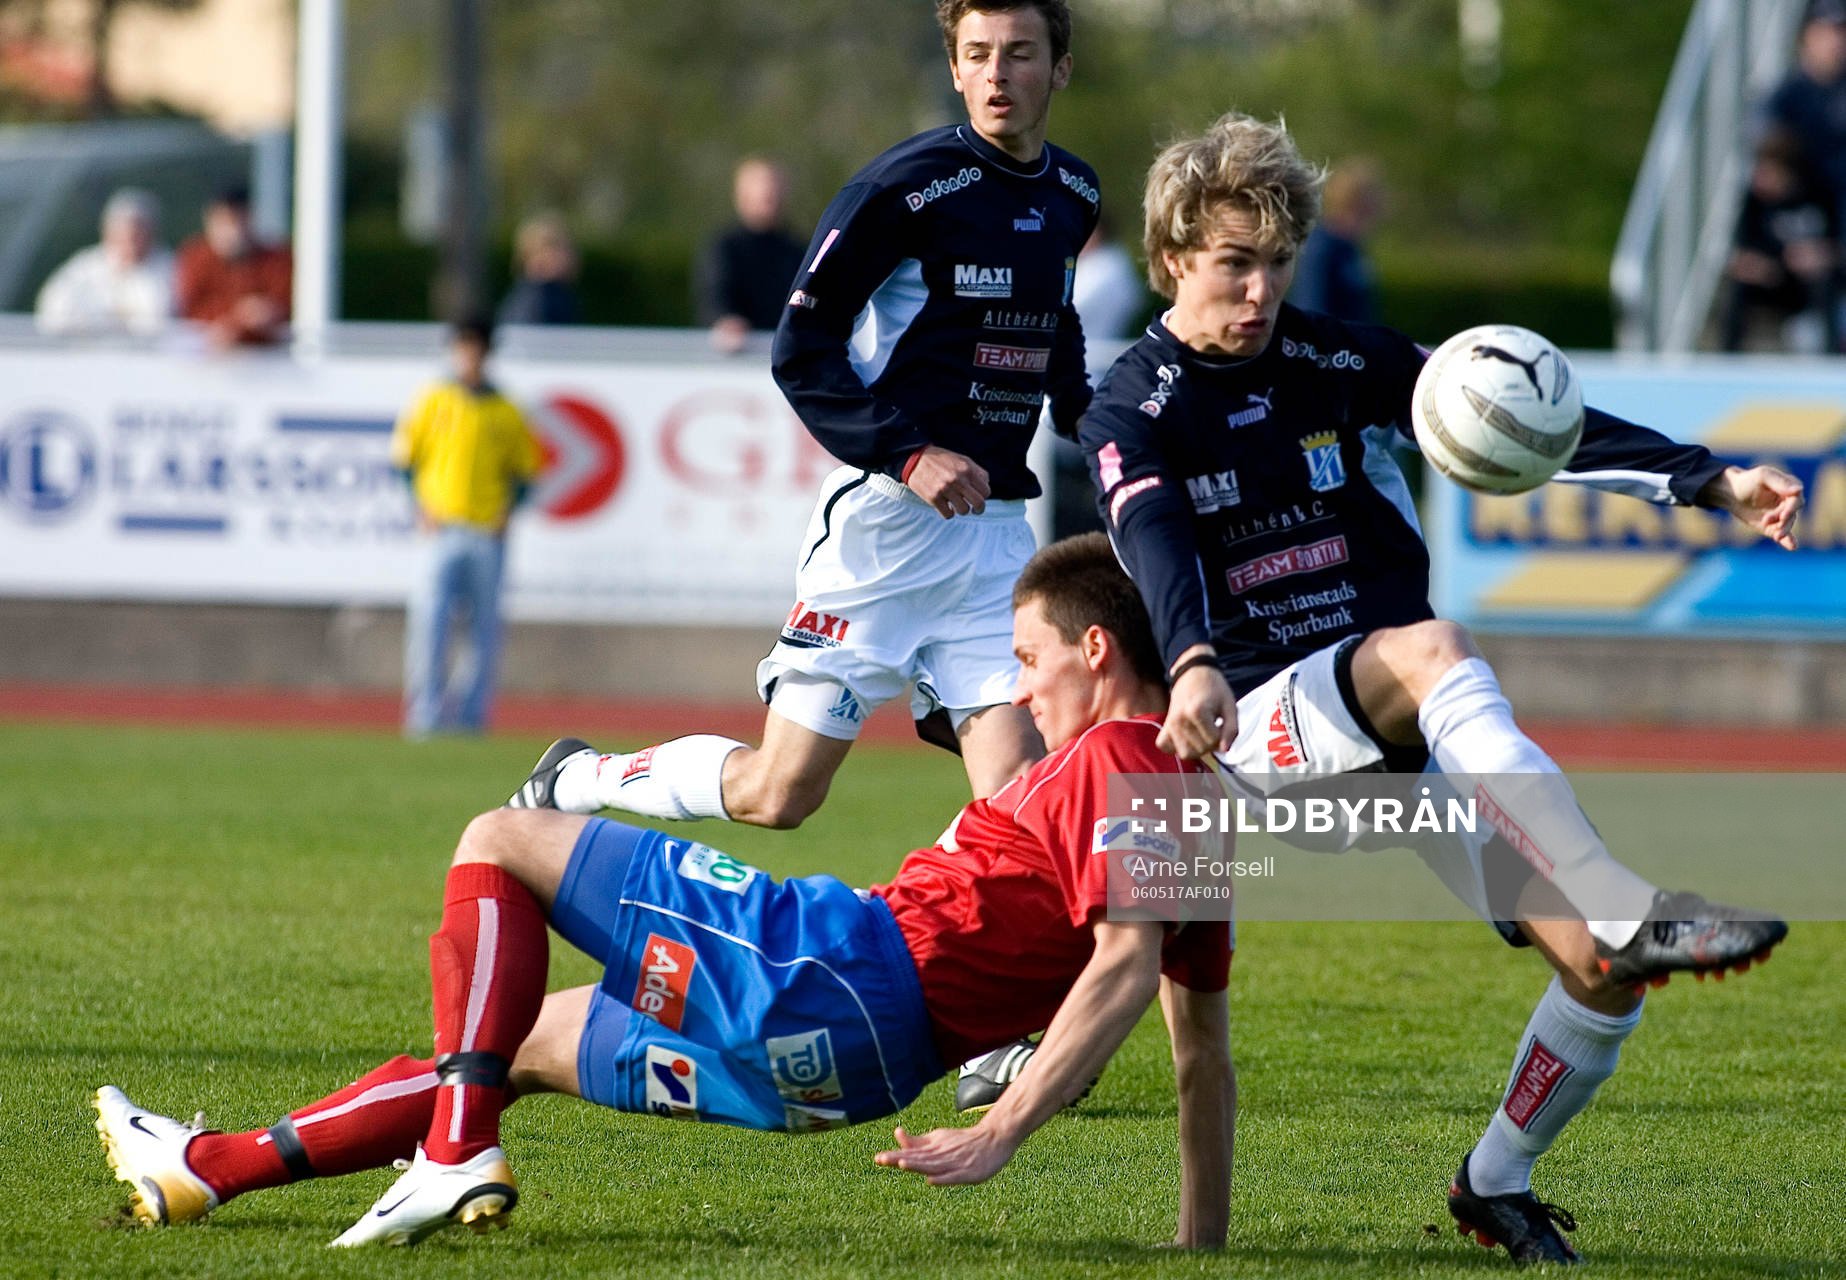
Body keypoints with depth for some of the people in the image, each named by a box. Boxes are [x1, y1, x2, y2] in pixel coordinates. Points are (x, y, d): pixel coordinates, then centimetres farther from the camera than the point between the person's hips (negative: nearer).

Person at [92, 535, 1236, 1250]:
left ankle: (457, 1154, -8)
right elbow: (1206, 1038, 16)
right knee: (522, 1039, 24)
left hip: (845, 963, -10)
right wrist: (1205, 1237, 18)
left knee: (500, 843, 0)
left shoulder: (1113, 758, -10)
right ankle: (210, 1168, 29)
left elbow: (1128, 957, -24)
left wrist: (1002, 1134, -29)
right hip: (869, 1061, 10)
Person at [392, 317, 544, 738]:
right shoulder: (431, 403, 6)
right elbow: (403, 461, 7)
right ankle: (426, 710, -11)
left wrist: (508, 511, -3)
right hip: (442, 529, -2)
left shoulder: (505, 412, 9)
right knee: (429, 615, -13)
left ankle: (470, 712, 13)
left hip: (488, 533, 2)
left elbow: (524, 470, 13)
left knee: (484, 624, 3)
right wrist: (420, 508, -5)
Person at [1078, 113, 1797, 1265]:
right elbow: (1159, 549, -19)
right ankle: (1630, 911, -49)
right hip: (1270, 725, -5)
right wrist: (1195, 668, -40)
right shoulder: (1133, 413, 1)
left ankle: (1497, 1185, 16)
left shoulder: (1337, 361, 10)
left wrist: (1710, 482, -6)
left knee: (1604, 974, -10)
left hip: (1421, 732, 5)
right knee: (1433, 651, -39)